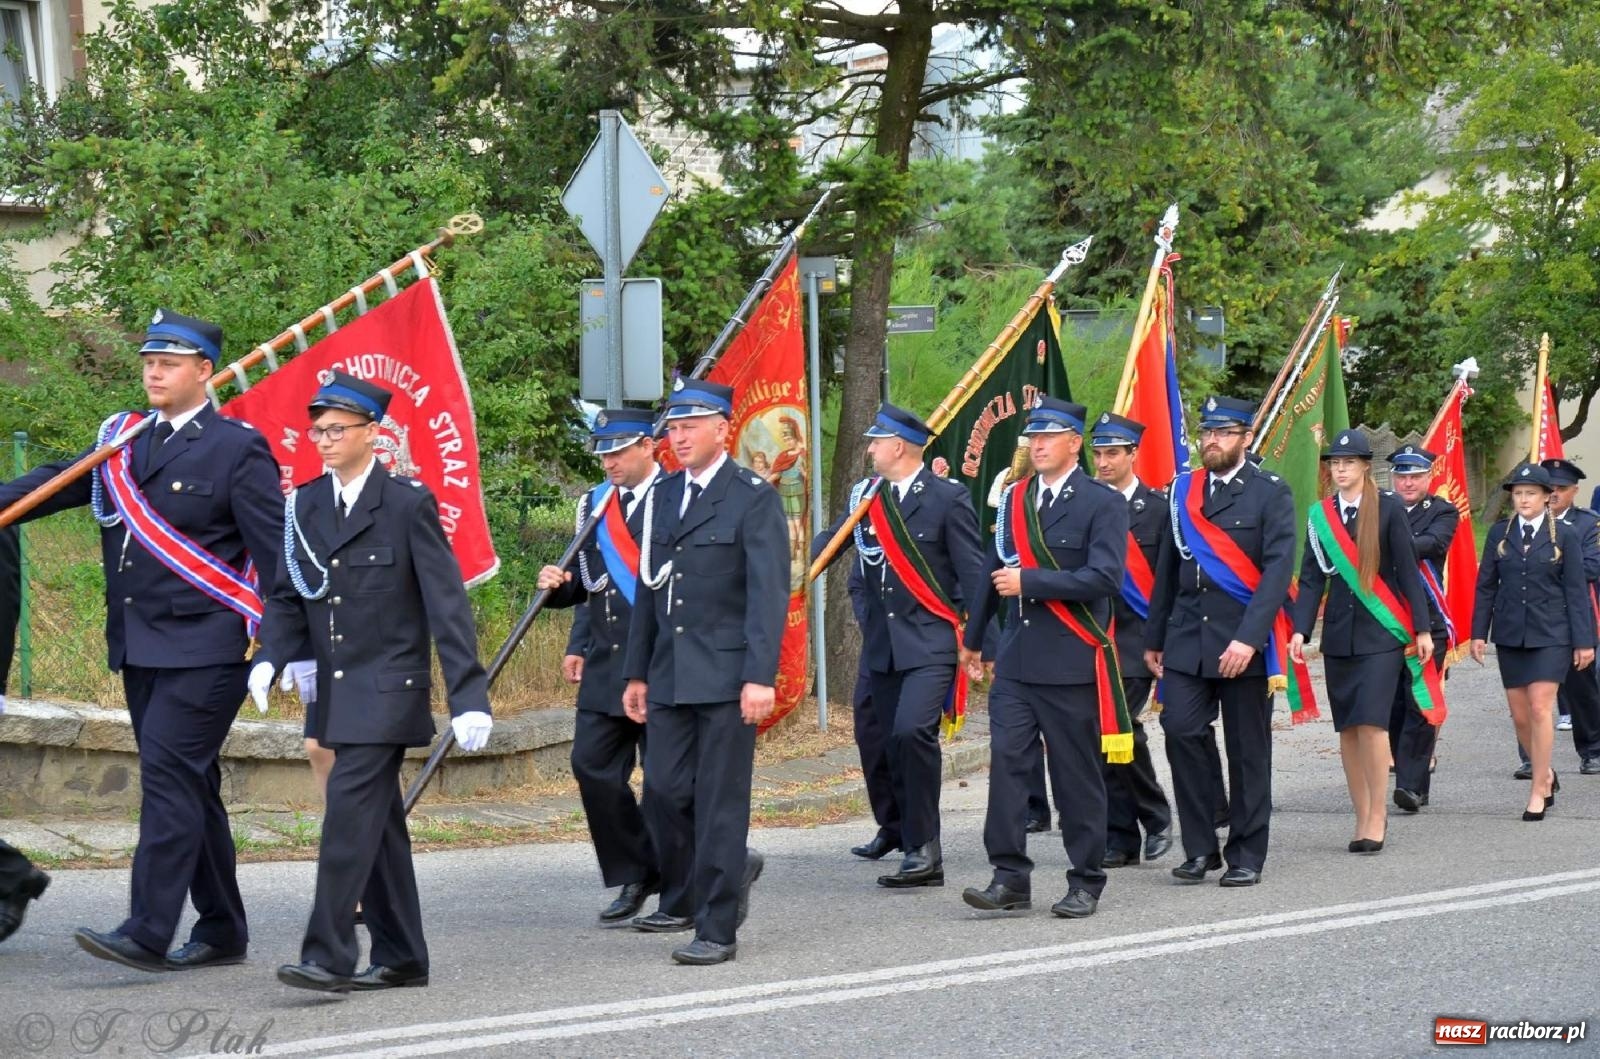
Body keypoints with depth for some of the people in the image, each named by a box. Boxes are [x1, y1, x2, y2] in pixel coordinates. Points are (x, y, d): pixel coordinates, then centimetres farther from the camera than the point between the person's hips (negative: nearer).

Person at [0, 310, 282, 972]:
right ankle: (221, 931, 19)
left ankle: (148, 931, -15)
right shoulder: (122, 440, 13)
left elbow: (276, 549, -8)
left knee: (169, 772, -14)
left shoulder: (237, 448, -5)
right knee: (188, 783, 11)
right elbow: (54, 484, 8)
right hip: (138, 646, 7)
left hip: (204, 647, -7)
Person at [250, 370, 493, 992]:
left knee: (351, 808, -15)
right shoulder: (304, 505, 9)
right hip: (337, 692, 6)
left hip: (388, 689, -6)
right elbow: (288, 596, 12)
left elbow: (446, 604, -10)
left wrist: (468, 696, -15)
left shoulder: (408, 504, -7)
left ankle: (330, 956, -15)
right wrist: (269, 658, -8)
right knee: (377, 820, 12)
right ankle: (399, 957, 19)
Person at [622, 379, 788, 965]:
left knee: (720, 800, -3)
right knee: (664, 791, 4)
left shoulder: (753, 498, -6)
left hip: (727, 674, -6)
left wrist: (760, 677, -19)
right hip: (670, 674, 6)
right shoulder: (661, 497, 14)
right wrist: (637, 672, 15)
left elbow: (769, 594, -12)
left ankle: (717, 928, 3)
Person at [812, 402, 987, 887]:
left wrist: (979, 642, -9)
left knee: (912, 730, -24)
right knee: (898, 749, 7)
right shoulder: (865, 495, 11)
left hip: (930, 642, -6)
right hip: (882, 645, 6)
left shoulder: (947, 497, -5)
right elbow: (828, 542, 8)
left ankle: (924, 844, -14)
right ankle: (920, 855, 14)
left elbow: (973, 573, -5)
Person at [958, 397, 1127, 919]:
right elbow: (997, 570, 22)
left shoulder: (1102, 503, -5)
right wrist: (973, 638, 28)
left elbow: (1104, 577, -16)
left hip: (1071, 661, -5)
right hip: (1016, 659, 5)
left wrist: (1029, 582, -18)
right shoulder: (1013, 499, 13)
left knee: (1077, 775, 3)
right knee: (1006, 762, -4)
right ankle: (1011, 877, -1)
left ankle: (1086, 883, 13)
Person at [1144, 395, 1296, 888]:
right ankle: (1200, 847, 1)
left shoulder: (1270, 493, -2)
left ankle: (1246, 856, 13)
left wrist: (1248, 638, -21)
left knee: (1247, 751, 3)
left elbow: (1278, 570, -11)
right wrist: (1154, 638, 16)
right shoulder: (1183, 490, 12)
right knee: (1180, 731, -10)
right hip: (1186, 639, 3)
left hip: (1242, 642, -3)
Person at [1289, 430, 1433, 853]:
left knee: (1371, 722, -13)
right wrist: (1300, 630, -4)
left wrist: (1422, 628, -4)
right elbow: (1311, 577, 6)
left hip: (1382, 632, -4)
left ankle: (1378, 815, -4)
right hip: (1338, 634, 4)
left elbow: (1407, 569, -2)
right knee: (1347, 728, 5)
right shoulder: (1320, 514, 8)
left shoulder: (1389, 507, -2)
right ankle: (1363, 817, 14)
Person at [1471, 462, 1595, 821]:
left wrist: (1584, 641, -4)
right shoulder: (1499, 534, 7)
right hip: (1510, 635, 3)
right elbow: (1486, 586, 9)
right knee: (1520, 716, 6)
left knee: (1540, 710, -12)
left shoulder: (1565, 536, 0)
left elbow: (1575, 591, -1)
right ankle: (1545, 773, 29)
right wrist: (1479, 632, 3)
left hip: (1551, 636, -3)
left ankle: (1538, 791, -6)